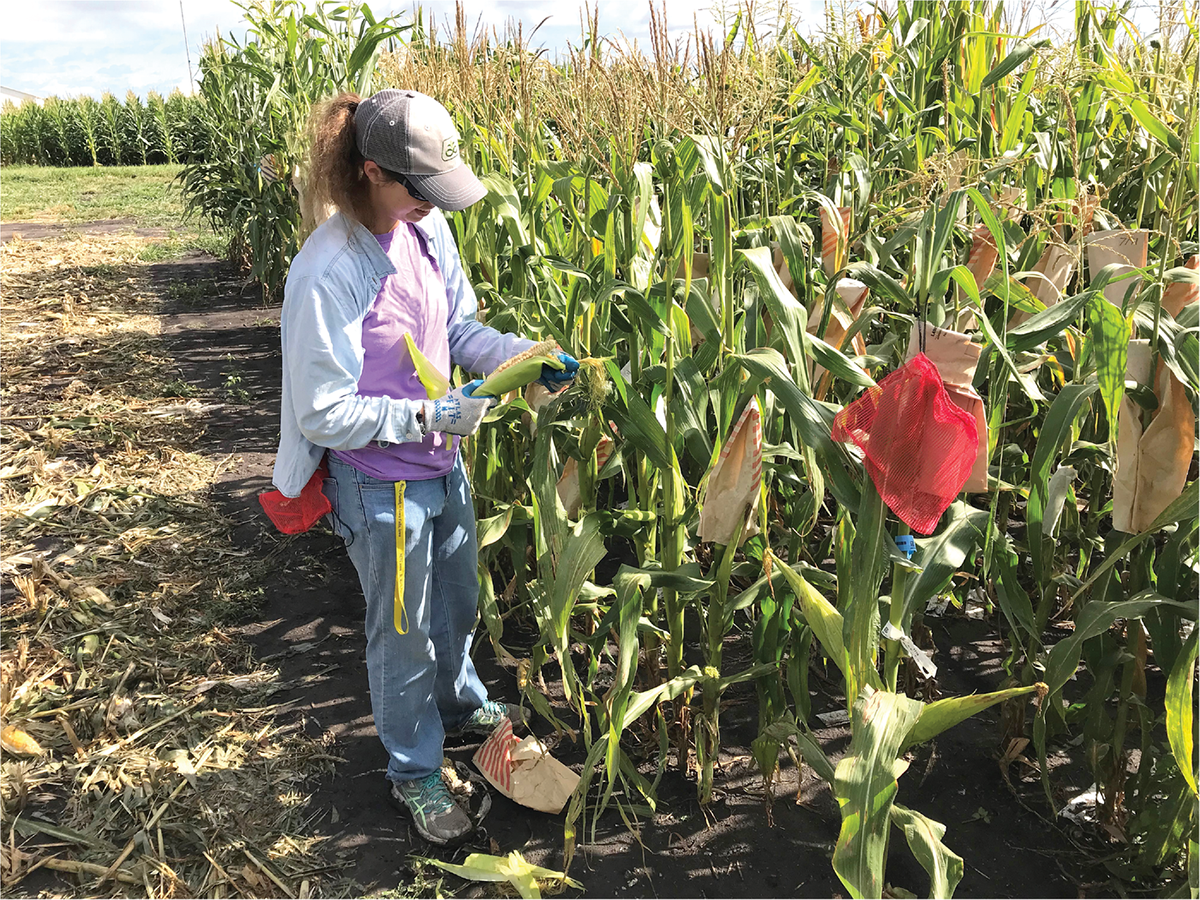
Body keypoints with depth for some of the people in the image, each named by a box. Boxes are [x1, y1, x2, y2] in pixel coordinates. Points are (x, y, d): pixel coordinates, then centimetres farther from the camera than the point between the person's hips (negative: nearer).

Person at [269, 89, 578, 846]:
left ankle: (461, 704, 58)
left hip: (443, 466, 7)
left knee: (458, 601, 28)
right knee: (404, 632, 14)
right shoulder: (326, 274, -28)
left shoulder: (428, 230, -8)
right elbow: (324, 413, -23)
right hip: (381, 486, -7)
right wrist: (425, 415, -29)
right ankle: (415, 773, 40)